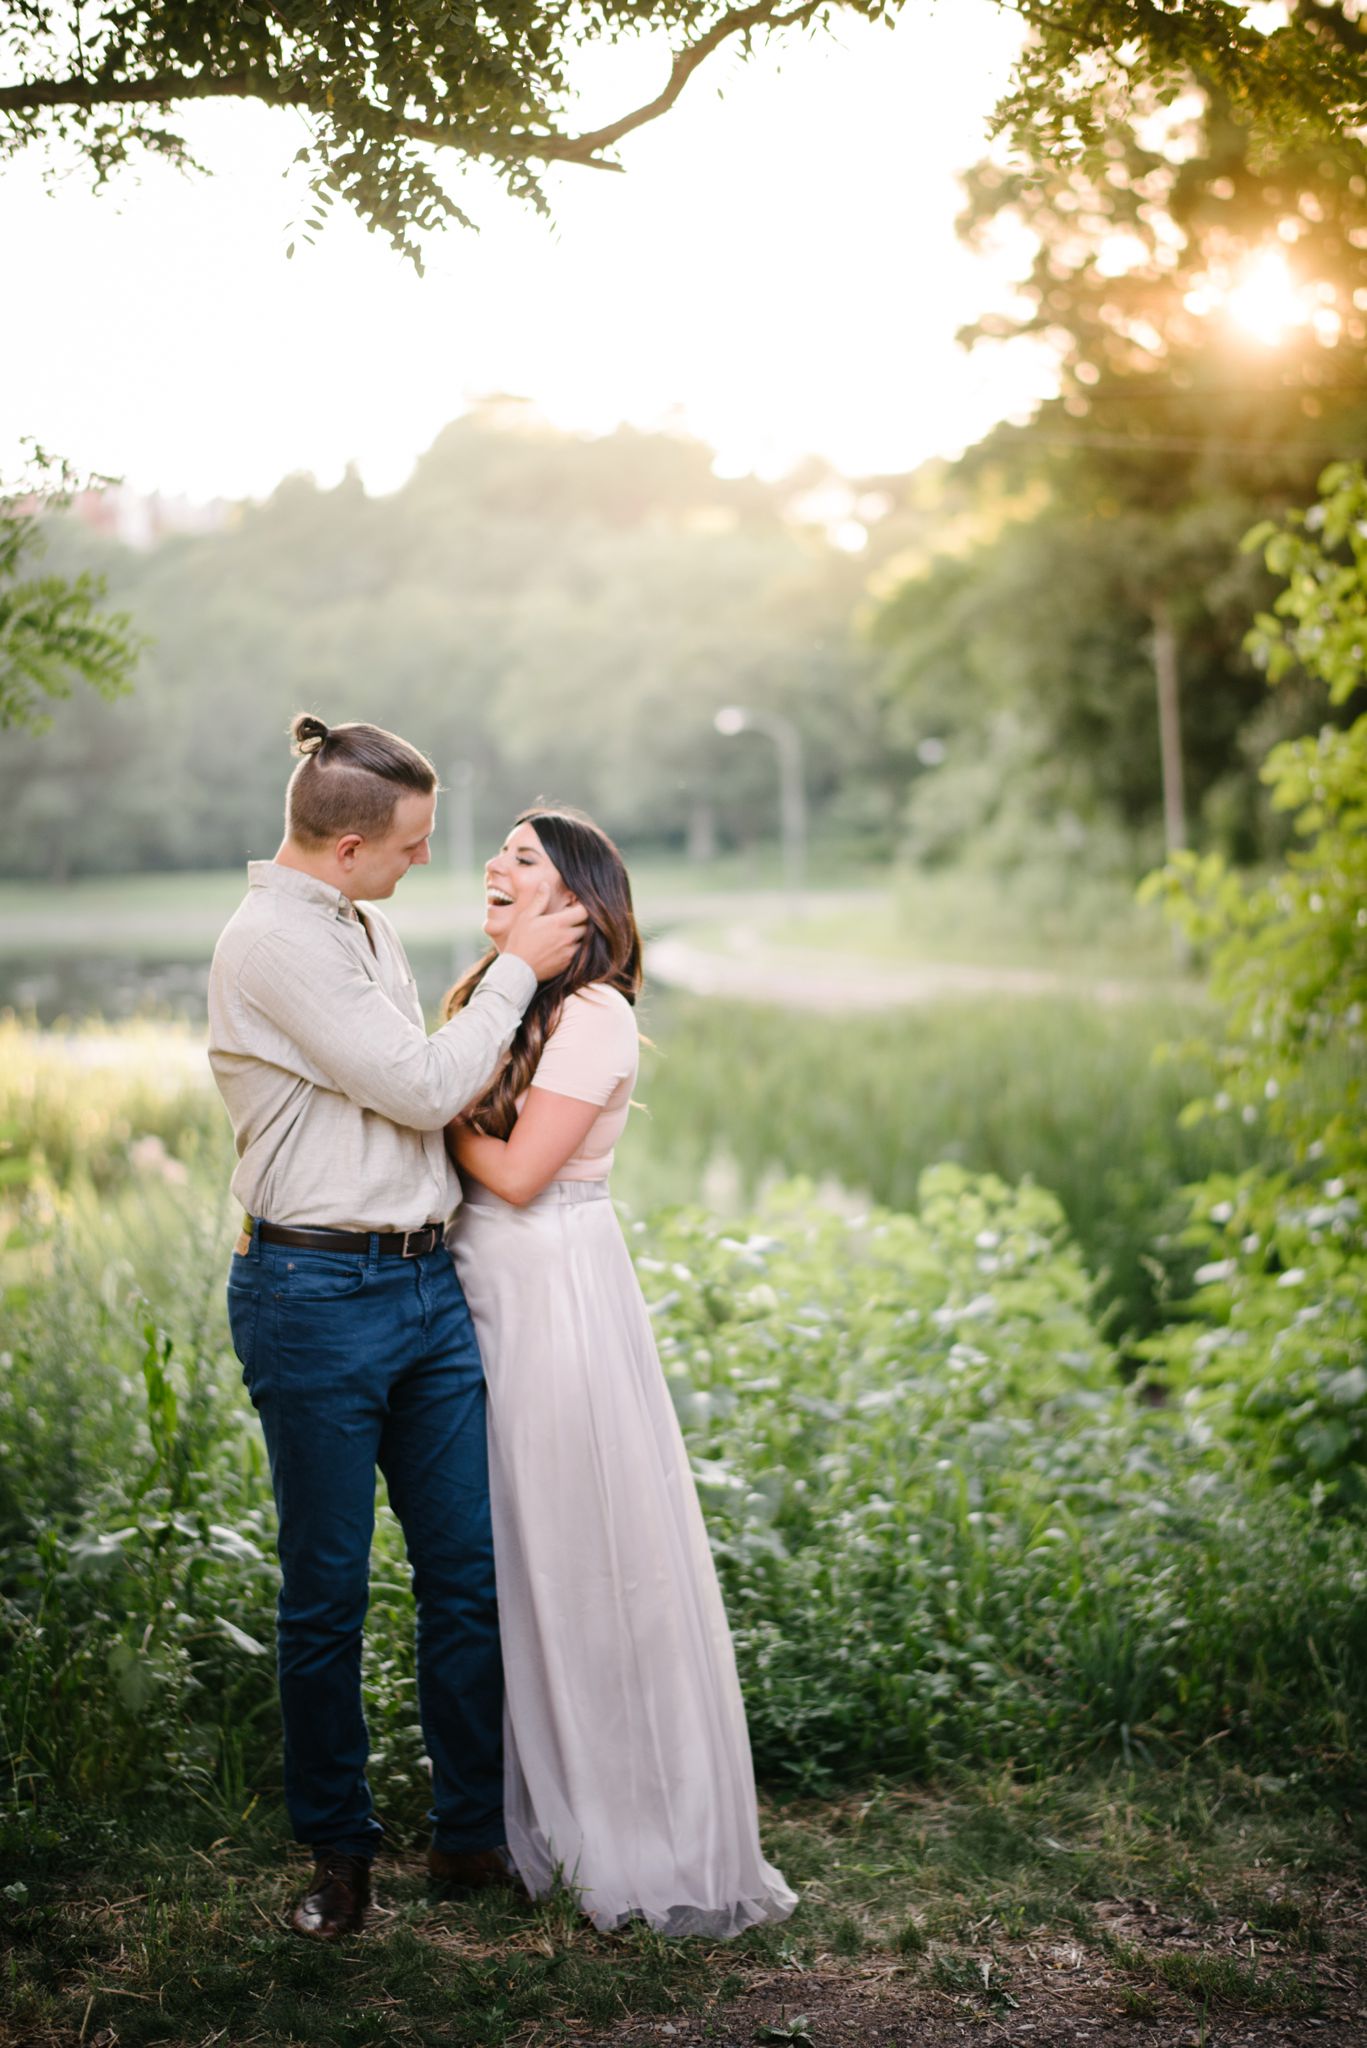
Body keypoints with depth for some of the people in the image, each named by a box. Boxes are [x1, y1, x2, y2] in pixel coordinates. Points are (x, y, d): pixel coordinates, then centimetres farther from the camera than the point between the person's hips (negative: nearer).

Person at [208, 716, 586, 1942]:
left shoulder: (366, 926, 14)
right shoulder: (273, 942, -14)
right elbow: (420, 1089, -14)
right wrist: (517, 969, -5)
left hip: (426, 1283, 8)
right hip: (320, 1297, -8)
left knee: (470, 1566, 9)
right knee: (328, 1588, 5)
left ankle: (474, 1830, 23)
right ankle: (339, 1851, 21)